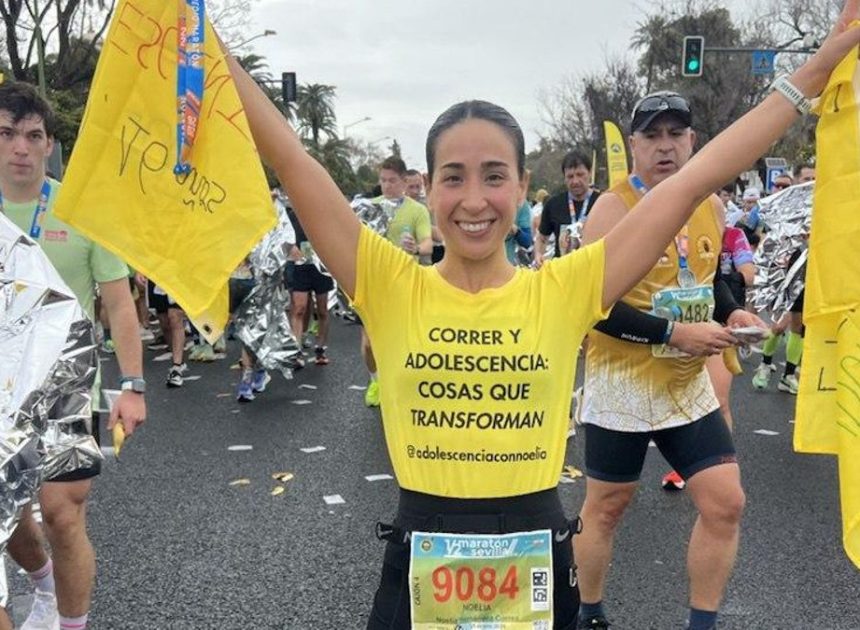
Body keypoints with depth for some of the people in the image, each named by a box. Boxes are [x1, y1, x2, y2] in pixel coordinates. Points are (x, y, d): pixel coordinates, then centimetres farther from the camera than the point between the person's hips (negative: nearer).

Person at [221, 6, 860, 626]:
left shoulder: (564, 290, -4)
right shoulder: (390, 287, -5)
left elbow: (696, 179, -5)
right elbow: (290, 158, -8)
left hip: (536, 553, 1)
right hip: (420, 555, 0)